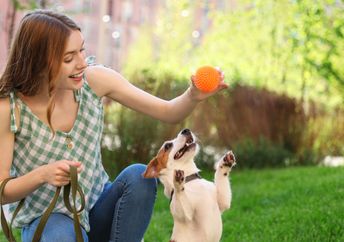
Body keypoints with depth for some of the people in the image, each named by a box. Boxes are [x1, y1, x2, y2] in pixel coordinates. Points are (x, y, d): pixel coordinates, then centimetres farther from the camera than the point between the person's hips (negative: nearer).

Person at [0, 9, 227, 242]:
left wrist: (193, 95, -32)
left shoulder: (95, 79, -14)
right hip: (46, 220, -3)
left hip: (96, 208, 4)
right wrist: (42, 174, -33)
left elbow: (169, 112, -10)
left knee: (139, 176, -27)